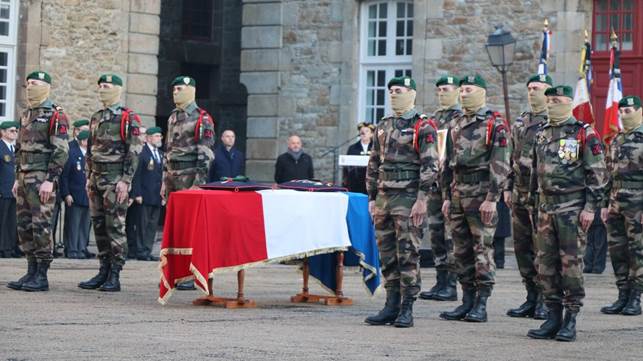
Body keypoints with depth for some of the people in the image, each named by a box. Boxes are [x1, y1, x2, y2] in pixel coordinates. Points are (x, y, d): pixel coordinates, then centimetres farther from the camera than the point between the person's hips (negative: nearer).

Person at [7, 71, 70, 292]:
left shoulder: (55, 116, -9)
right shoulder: (26, 115, 17)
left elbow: (61, 151, -15)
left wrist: (50, 181, -20)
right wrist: (17, 178, 19)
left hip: (42, 180, -8)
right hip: (24, 178, 8)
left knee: (41, 226, -8)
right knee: (24, 226, 8)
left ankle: (41, 277, -5)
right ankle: (31, 273, 13)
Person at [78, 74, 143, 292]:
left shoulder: (128, 118, -7)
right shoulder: (95, 118, 15)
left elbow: (134, 151, -12)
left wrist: (125, 180, -17)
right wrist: (89, 177, 16)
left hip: (115, 180, -7)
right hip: (97, 177, 8)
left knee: (115, 227, -7)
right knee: (99, 226, 8)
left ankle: (114, 277, -5)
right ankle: (103, 272, 14)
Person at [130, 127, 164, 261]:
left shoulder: (160, 154, 16)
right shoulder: (142, 153, -9)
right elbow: (136, 175, -12)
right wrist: (137, 194, -16)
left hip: (157, 195, 8)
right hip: (145, 195, -8)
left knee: (153, 224, 8)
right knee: (143, 224, -3)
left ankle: (147, 251, 13)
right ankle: (141, 252, 1)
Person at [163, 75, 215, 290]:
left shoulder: (202, 119, -7)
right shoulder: (173, 118, 16)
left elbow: (206, 154, -13)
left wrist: (198, 183, -18)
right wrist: (164, 181, 16)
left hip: (190, 176, -8)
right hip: (172, 176, 8)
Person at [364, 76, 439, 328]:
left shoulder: (423, 127, -5)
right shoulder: (383, 127, 15)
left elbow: (430, 165, -11)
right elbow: (373, 165, 18)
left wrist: (422, 200, -16)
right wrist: (372, 198, 13)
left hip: (408, 199, -7)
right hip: (384, 198, 7)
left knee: (408, 255, -5)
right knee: (387, 255, 8)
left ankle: (407, 309, -1)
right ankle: (391, 305, 14)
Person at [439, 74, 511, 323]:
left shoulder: (495, 124, -7)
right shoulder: (455, 125, 15)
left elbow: (500, 164, -12)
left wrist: (492, 199, -17)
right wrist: (447, 196, 14)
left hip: (481, 194, -7)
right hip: (458, 194, 7)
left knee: (482, 248, -4)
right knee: (461, 250, 9)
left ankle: (481, 305, -1)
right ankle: (467, 302, 15)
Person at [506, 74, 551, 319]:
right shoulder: (519, 123, 15)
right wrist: (508, 188, 15)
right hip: (520, 195, 7)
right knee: (522, 247, 8)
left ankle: (545, 301, 1)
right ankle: (532, 298, 16)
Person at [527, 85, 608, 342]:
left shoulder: (584, 134, -5)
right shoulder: (542, 134, 14)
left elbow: (598, 173, -8)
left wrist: (591, 207, -13)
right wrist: (534, 202, 18)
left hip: (573, 209, -6)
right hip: (546, 207, 6)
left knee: (571, 263, -4)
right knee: (545, 263, 5)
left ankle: (571, 321, 1)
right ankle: (553, 318, 12)